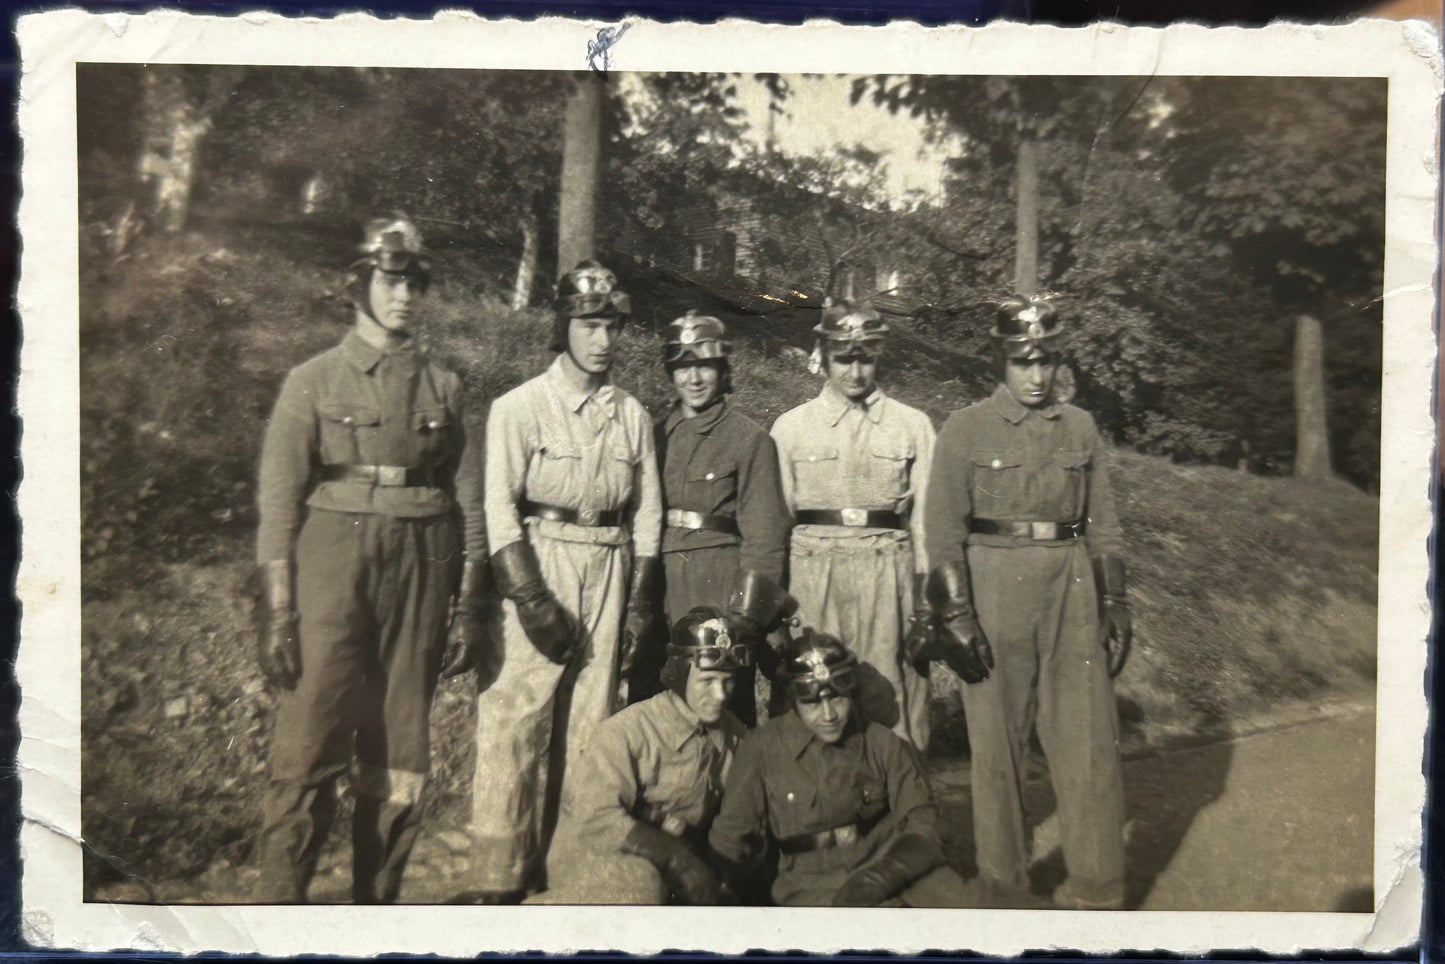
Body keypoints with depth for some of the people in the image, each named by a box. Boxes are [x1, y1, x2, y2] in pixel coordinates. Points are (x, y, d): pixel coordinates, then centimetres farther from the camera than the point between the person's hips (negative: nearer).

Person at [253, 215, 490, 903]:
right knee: (308, 748, -5)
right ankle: (279, 902, 8)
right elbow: (279, 502, -2)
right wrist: (279, 611, -9)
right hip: (333, 567, -2)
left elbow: (471, 502, 8)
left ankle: (377, 902, 23)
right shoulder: (313, 381, 3)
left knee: (399, 755, 9)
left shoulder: (443, 387, 10)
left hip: (421, 571, 3)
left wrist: (471, 605, 3)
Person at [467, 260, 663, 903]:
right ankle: (501, 875, 4)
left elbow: (647, 512, 12)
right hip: (542, 564, -3)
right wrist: (530, 597, -14)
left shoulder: (632, 414, 12)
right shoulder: (520, 407, 0)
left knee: (591, 718, 6)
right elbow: (501, 508, -7)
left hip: (611, 568, 4)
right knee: (518, 717, -7)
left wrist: (639, 601, 7)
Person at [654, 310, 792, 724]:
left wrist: (748, 613, -12)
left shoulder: (749, 439, -2)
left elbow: (764, 534, -6)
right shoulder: (658, 434, 11)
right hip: (661, 580, 5)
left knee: (726, 712, 1)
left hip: (721, 585, -4)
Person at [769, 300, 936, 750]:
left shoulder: (913, 425, 8)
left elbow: (926, 513, 8)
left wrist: (928, 592, 3)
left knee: (889, 689, 2)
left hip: (889, 572, 0)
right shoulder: (790, 427, 8)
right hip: (813, 573, 0)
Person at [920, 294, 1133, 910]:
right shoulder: (965, 430, -1)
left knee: (1091, 740, 4)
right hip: (994, 591, -3)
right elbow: (943, 532, -5)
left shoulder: (1080, 428, 9)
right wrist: (956, 616, -11)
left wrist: (1114, 604, 8)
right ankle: (1003, 882, 23)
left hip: (1072, 593, 3)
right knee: (996, 743, 6)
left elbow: (1104, 525, 13)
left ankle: (1098, 889, 19)